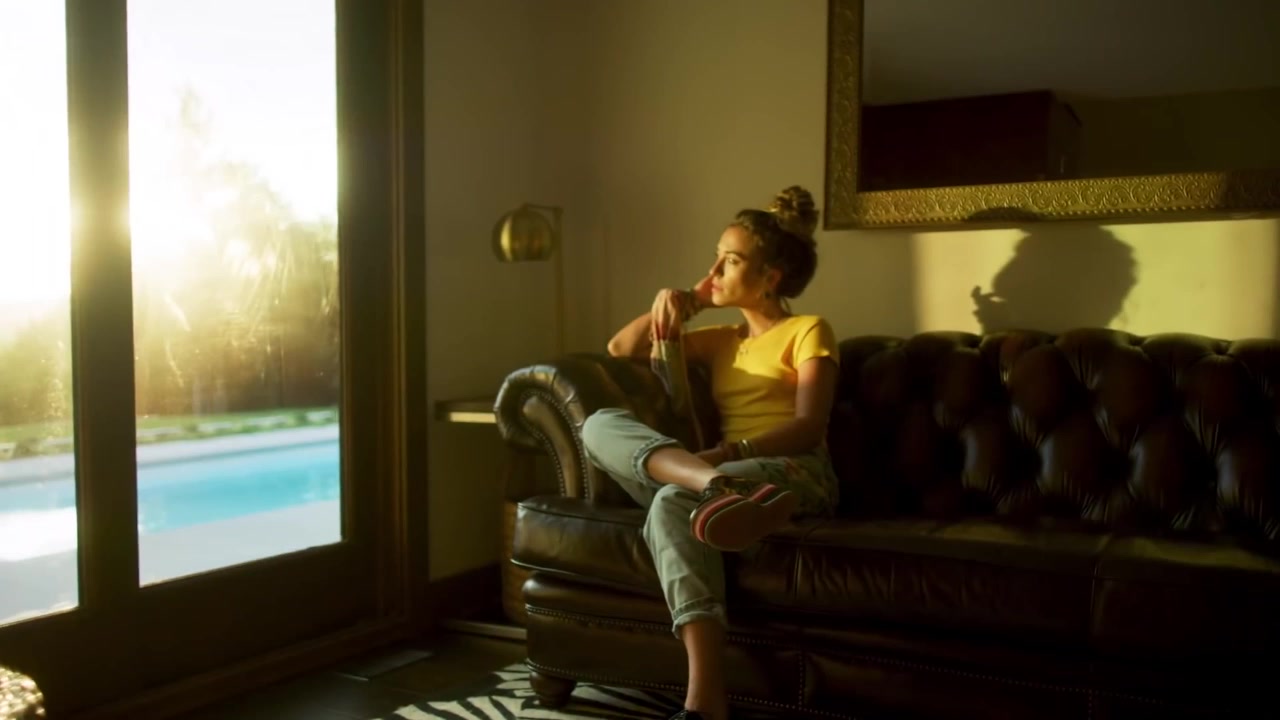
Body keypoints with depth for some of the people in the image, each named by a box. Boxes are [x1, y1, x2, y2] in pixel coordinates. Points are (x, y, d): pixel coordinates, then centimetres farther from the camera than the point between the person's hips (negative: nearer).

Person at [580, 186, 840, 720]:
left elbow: (808, 428, -6)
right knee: (600, 425, -25)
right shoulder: (720, 339, 30)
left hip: (795, 475, -6)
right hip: (727, 468, 6)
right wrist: (683, 304, 14)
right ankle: (714, 487, -50)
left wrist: (733, 451, -24)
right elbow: (621, 350, 29)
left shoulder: (808, 332, 10)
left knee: (673, 503, -38)